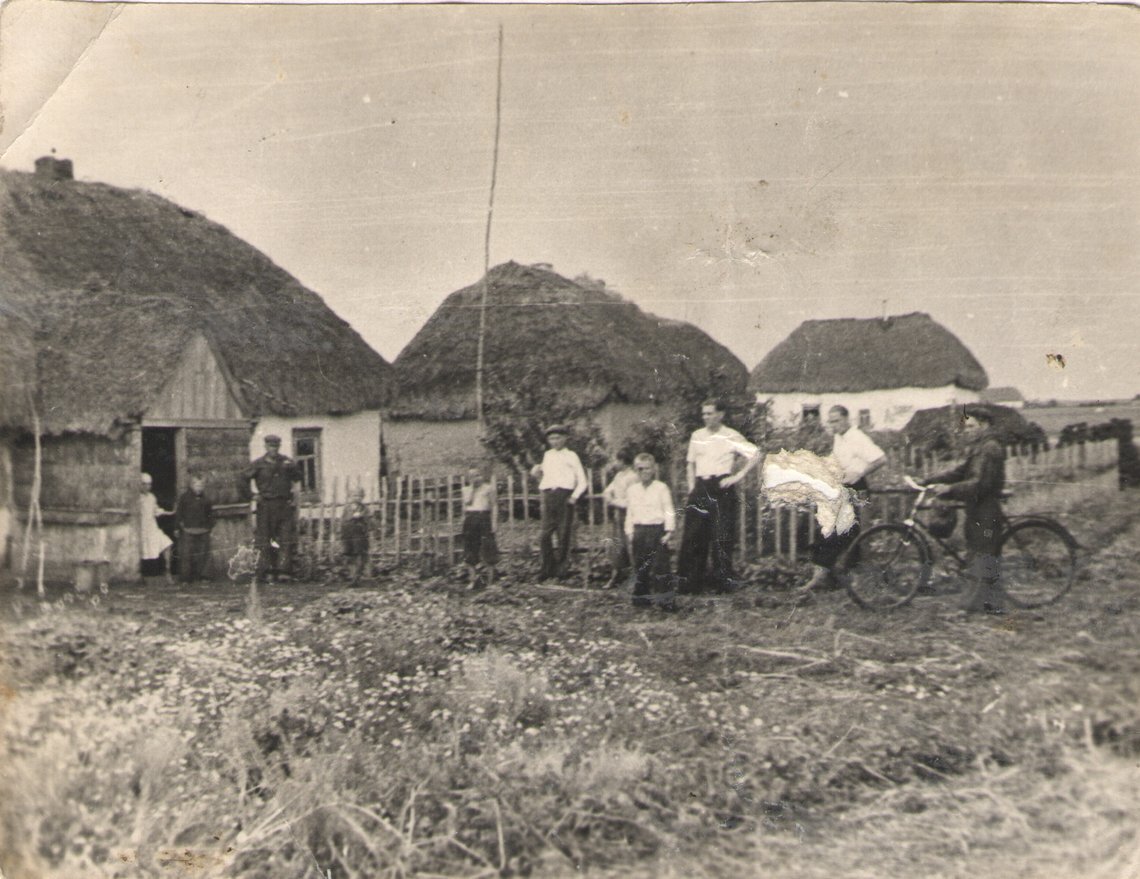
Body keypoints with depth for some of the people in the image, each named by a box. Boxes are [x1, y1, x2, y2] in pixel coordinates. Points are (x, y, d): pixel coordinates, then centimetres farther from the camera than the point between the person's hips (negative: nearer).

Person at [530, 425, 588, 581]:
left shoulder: (571, 456, 5)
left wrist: (574, 497, -8)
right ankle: (547, 569, 6)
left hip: (564, 495, -4)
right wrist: (537, 473, 4)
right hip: (548, 496, 4)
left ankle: (560, 570, 5)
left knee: (563, 534, -3)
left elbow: (582, 482, 4)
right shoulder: (547, 455, 17)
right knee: (545, 534, -2)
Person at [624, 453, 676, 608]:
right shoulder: (632, 490, 12)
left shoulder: (661, 488, 0)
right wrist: (629, 533, 12)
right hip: (639, 531, 4)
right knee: (640, 566, 8)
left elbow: (669, 511, -2)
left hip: (657, 529, -4)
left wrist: (668, 531, -9)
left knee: (660, 565, -6)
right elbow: (629, 514, 16)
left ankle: (665, 599, -1)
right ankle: (642, 598, 18)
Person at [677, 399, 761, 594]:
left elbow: (755, 455, -6)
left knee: (722, 537, -4)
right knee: (692, 535, 0)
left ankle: (722, 581, 5)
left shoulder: (731, 437, -2)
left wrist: (738, 476, -11)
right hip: (700, 488, 4)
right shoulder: (697, 436, 12)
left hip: (721, 488, -4)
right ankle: (689, 581, 8)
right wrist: (692, 485, 8)